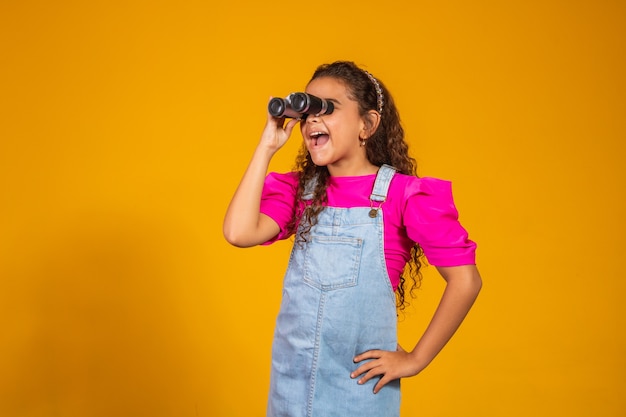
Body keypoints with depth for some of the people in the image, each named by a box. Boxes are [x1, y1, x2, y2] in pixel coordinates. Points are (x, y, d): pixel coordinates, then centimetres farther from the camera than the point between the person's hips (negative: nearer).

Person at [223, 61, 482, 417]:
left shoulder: (403, 194, -11)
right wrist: (267, 147, -10)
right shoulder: (301, 191, 2)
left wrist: (415, 359, -9)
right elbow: (239, 232, -14)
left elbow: (465, 280, -12)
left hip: (359, 382, -3)